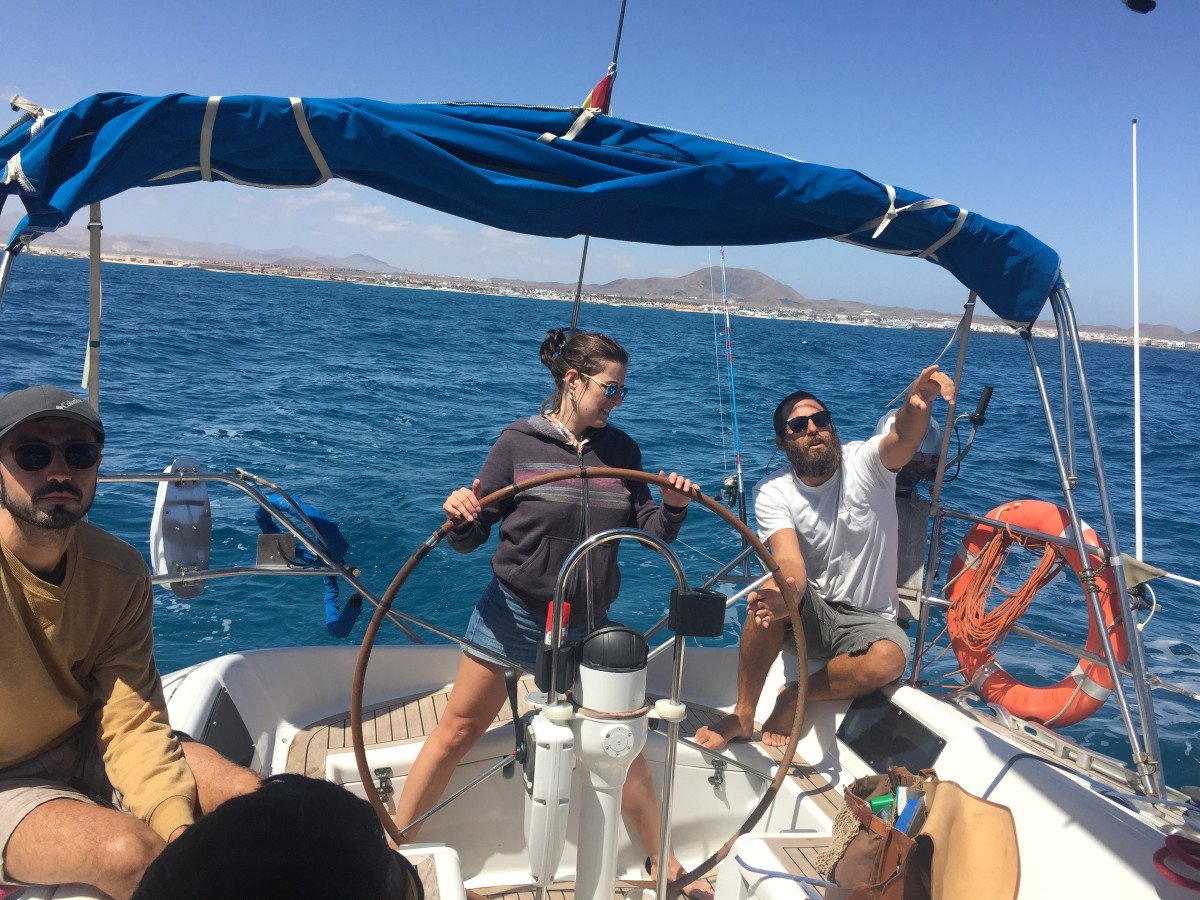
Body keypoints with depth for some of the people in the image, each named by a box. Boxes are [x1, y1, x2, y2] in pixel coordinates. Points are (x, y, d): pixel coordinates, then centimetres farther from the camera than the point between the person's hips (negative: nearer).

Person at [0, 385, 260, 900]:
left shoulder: (120, 573, -9)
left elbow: (132, 721, -12)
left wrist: (176, 825, -29)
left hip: (84, 742, 5)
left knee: (245, 795, -11)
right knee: (129, 850, -29)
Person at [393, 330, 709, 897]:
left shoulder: (621, 450, 1)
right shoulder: (519, 442, -8)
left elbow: (650, 532, 4)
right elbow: (472, 537, -7)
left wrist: (672, 508, -15)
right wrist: (460, 516, -28)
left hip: (586, 627, 3)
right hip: (512, 614, -2)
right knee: (458, 729, 6)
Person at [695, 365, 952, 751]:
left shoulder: (863, 463, -9)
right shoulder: (772, 492, -8)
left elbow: (904, 439, -33)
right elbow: (789, 560, -25)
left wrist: (918, 402, -57)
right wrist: (786, 592, -50)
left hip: (868, 620, 0)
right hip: (808, 613, 1)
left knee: (890, 659, -34)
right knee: (773, 593, -33)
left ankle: (795, 697, -8)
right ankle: (743, 715, -17)